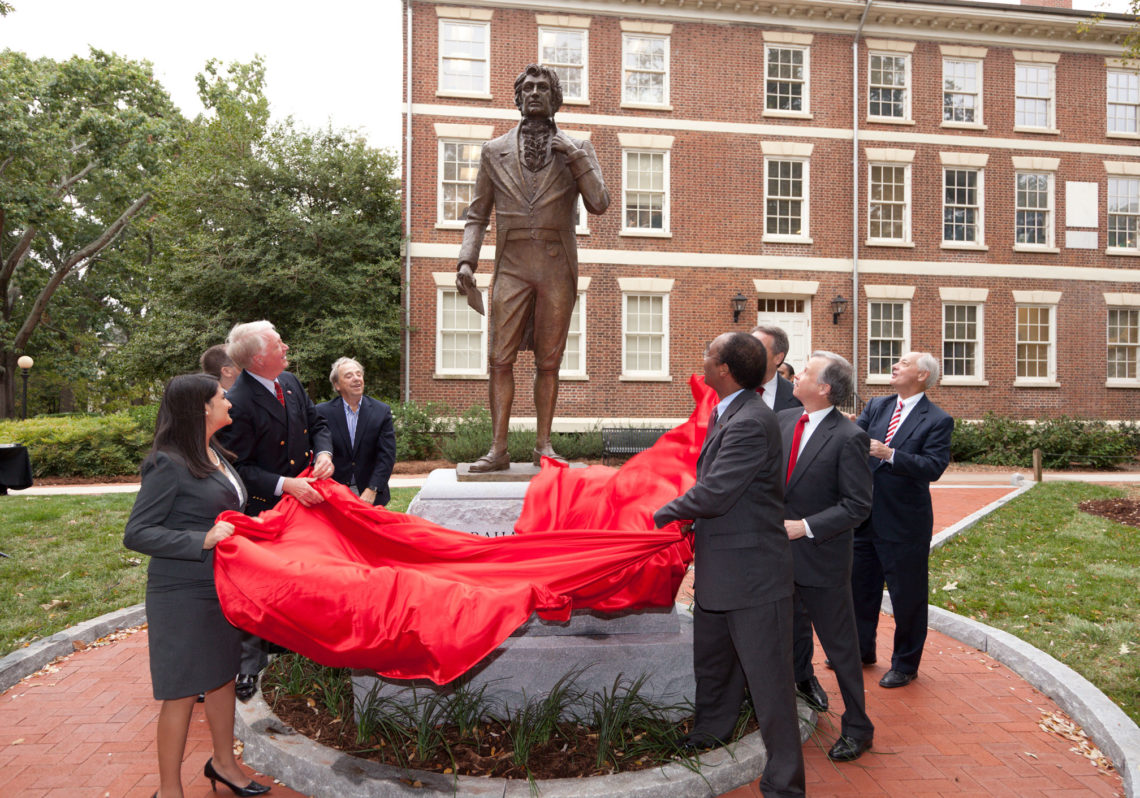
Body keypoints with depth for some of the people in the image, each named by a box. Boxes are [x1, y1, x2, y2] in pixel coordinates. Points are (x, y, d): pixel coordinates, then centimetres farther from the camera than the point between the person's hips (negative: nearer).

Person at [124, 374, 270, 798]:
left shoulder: (214, 454, 8)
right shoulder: (168, 464, -18)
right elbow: (136, 534, -19)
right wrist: (203, 541, -27)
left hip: (223, 588, 8)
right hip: (183, 594, -8)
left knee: (223, 675, 19)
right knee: (183, 692, 4)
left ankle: (223, 762, 38)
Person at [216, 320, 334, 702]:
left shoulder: (290, 383, 3)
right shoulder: (238, 403, -21)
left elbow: (317, 423, 12)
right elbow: (238, 468, -20)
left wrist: (324, 452, -8)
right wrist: (285, 484, -27)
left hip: (308, 497, 7)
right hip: (265, 511, -7)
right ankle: (248, 663, 21)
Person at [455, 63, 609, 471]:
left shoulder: (576, 150, 12)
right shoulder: (494, 151, 14)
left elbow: (599, 204, 0)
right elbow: (477, 214, 13)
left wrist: (575, 156, -7)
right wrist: (466, 260, -1)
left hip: (557, 268, 0)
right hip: (512, 266, 1)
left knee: (548, 361, 3)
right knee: (500, 360, -5)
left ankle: (543, 445, 10)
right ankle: (498, 449, 0)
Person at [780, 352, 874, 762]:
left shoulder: (849, 438, -19)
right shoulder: (783, 420, 1)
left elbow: (858, 505, -19)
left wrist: (805, 526, -22)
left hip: (821, 558, -6)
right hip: (782, 549, 6)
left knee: (840, 643, 6)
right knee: (793, 625, 27)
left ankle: (857, 727, 23)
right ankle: (802, 678, 54)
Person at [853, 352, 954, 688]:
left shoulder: (937, 420, -10)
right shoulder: (876, 406, 7)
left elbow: (934, 467, -20)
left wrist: (890, 454, -29)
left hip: (905, 522, -6)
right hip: (866, 518, 6)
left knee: (907, 596, 8)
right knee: (860, 587, 19)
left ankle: (905, 664, 27)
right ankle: (862, 650, 39)